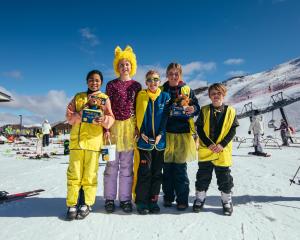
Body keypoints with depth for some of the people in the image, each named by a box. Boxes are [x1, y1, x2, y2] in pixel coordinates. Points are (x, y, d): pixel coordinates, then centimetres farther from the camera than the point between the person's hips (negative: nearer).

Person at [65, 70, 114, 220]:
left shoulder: (104, 98, 10)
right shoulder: (78, 97, 17)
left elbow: (110, 118, 3)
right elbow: (69, 116, 10)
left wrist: (103, 120, -19)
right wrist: (79, 115, -10)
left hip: (94, 140, -2)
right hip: (76, 139, 2)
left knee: (90, 174, 1)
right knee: (74, 173, 2)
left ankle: (86, 203, 14)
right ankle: (72, 204, 12)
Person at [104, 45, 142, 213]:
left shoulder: (137, 85, 10)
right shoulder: (111, 84, 7)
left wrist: (138, 128, 0)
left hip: (130, 126, 1)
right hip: (114, 125, -1)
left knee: (127, 164, 5)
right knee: (112, 164, 1)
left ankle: (125, 199, 14)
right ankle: (110, 199, 12)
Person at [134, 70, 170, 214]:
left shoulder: (165, 97, 6)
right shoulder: (141, 96, 4)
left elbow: (166, 118, 1)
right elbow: (138, 116, 2)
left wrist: (160, 134, -10)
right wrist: (141, 133, -9)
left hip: (160, 140, 2)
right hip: (144, 140, -1)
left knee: (157, 172, 9)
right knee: (144, 172, 0)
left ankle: (153, 201, 21)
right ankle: (141, 202, 13)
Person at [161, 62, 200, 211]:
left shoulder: (187, 90, 7)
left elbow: (197, 107, 5)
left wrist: (193, 109, -19)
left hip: (182, 133, -1)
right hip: (166, 133, 1)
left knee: (180, 167, 2)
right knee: (167, 167, 6)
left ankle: (182, 200, 14)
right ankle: (168, 197, 21)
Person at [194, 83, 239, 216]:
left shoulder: (230, 111, 1)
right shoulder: (204, 110, 1)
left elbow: (232, 130, -1)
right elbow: (199, 129, -3)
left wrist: (222, 144, -13)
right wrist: (208, 144, -14)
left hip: (223, 151, 0)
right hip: (205, 150, 0)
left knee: (224, 177, 11)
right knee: (203, 176, 11)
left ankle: (227, 201, 30)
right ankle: (200, 199, 27)